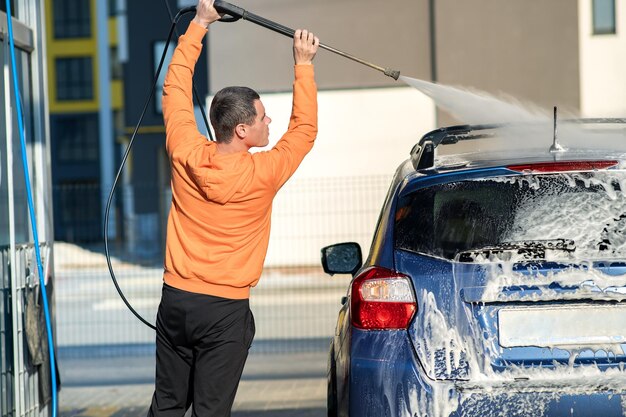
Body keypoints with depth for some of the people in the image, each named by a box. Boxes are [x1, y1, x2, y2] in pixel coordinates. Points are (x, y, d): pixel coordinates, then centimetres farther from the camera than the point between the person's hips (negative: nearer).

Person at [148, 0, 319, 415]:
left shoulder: (186, 155, -5)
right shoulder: (262, 175, -13)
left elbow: (176, 89, 9)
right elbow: (305, 129, 3)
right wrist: (304, 65, 8)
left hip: (176, 301, 4)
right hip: (225, 311, -4)